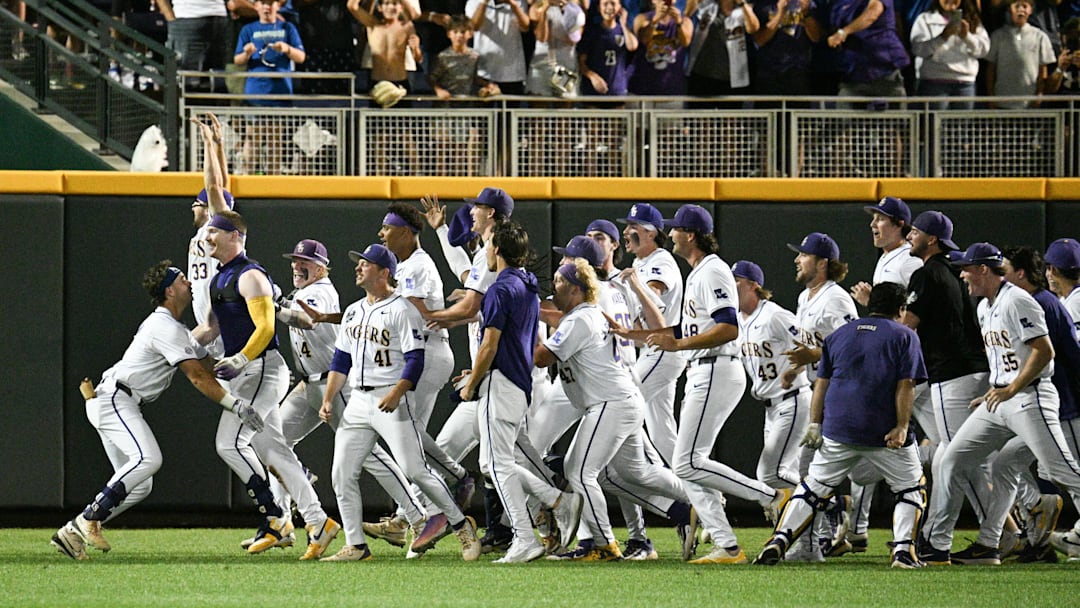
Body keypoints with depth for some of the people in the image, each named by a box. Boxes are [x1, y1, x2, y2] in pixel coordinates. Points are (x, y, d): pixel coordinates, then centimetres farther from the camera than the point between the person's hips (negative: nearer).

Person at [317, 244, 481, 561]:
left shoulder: (402, 309, -7)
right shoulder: (353, 311, 17)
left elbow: (415, 360, -13)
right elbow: (341, 360, 20)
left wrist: (396, 393, -26)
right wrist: (328, 399, 10)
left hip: (393, 401, -8)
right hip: (358, 402, 8)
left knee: (415, 470, -11)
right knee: (342, 475, 0)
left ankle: (462, 526, 3)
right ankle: (355, 546, 7)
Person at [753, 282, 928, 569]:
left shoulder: (839, 334, 16)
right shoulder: (904, 336, 4)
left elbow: (821, 383, 12)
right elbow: (905, 385, -7)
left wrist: (815, 424, 11)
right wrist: (901, 428, -10)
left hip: (838, 428, 3)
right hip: (884, 432, -3)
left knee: (814, 488, 11)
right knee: (910, 488, 12)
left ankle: (779, 540, -5)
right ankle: (903, 550, -4)